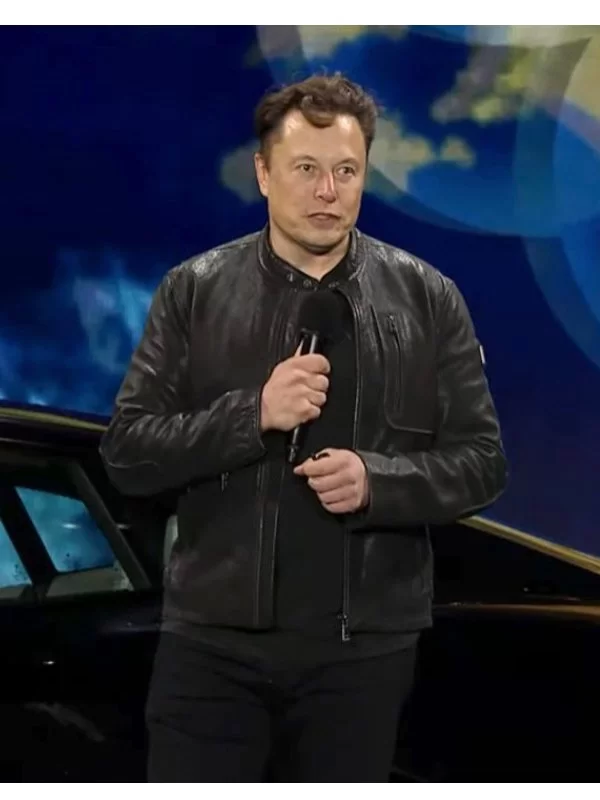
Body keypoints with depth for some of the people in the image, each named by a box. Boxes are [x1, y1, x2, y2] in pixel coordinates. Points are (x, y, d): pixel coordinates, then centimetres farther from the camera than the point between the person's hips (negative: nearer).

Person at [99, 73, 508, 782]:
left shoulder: (427, 298, 1)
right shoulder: (194, 290, 1)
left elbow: (481, 461, 2)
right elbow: (126, 452, -2)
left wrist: (376, 481, -17)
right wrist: (252, 414, -17)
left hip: (363, 645, 1)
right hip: (213, 638, 0)